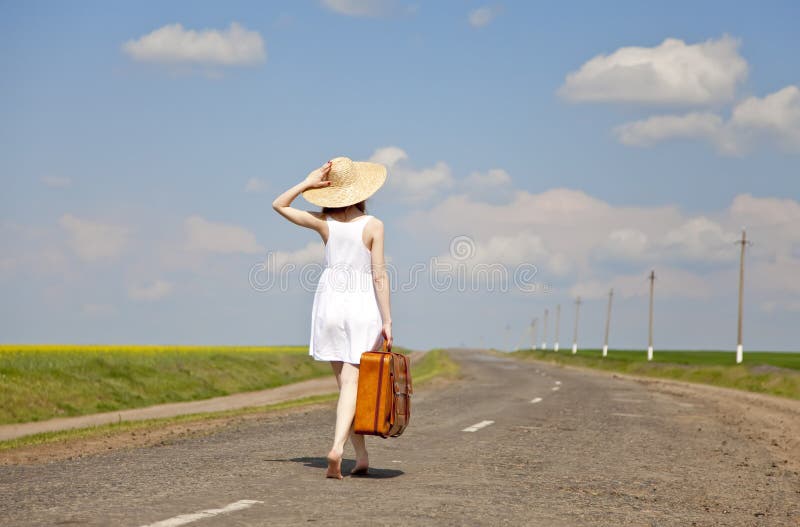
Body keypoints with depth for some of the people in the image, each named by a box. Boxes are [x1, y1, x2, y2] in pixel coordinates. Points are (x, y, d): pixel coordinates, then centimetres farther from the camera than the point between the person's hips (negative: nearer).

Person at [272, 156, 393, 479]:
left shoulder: (325, 223, -1)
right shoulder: (373, 225, -7)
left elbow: (279, 205, 11)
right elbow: (379, 276, -10)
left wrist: (308, 183, 1)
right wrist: (387, 320, -8)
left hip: (330, 301, 3)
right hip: (363, 306, -2)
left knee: (344, 382, 12)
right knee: (351, 383, -6)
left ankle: (361, 456, 14)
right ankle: (337, 447, -26)